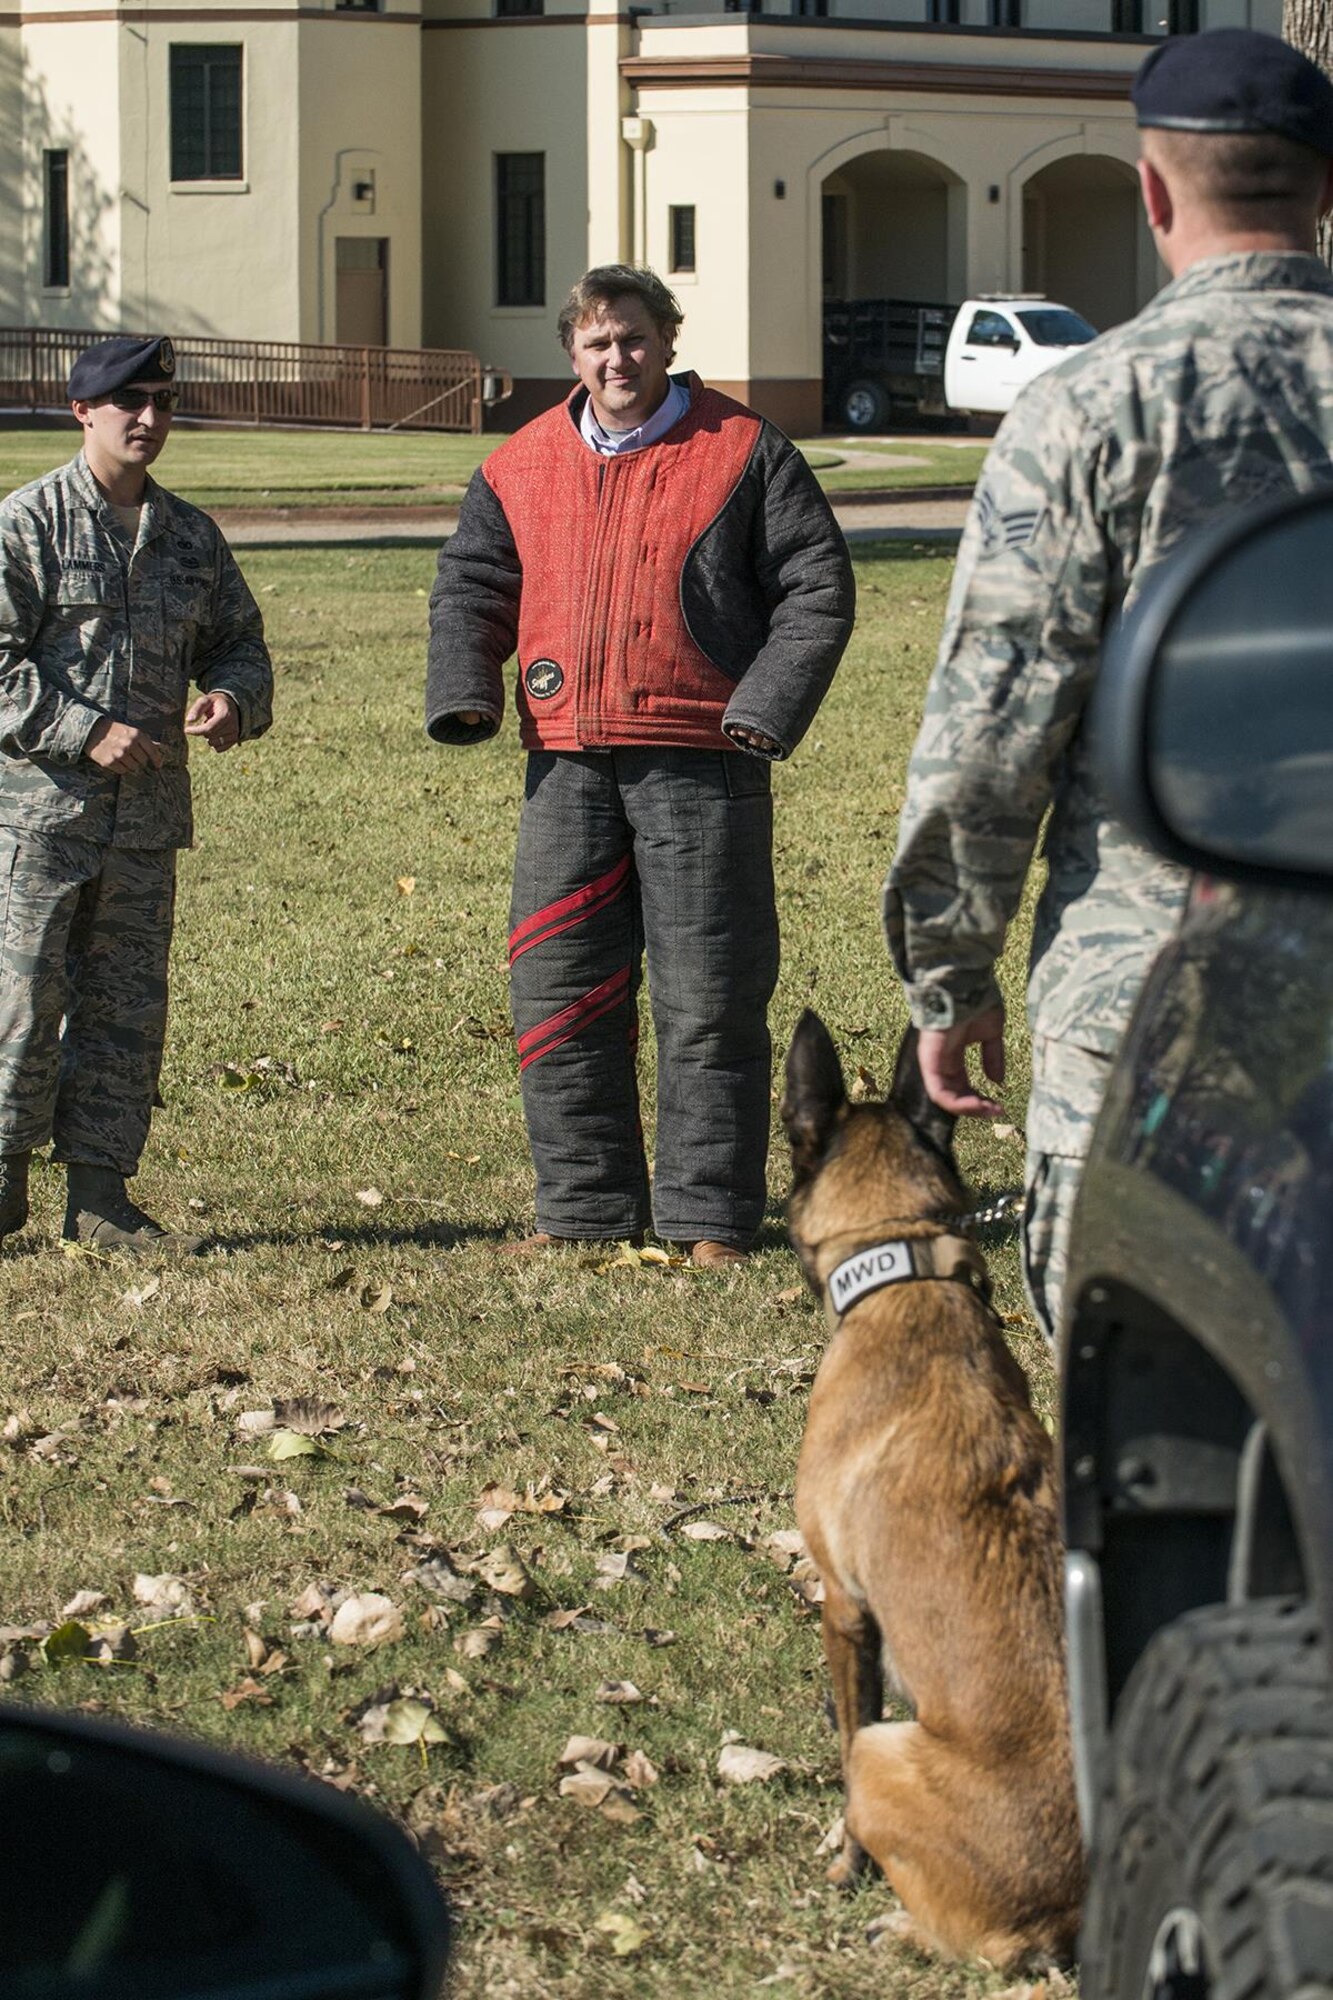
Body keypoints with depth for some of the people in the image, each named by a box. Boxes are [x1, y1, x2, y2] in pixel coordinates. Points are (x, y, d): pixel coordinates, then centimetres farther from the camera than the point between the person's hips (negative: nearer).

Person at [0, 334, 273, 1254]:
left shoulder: (190, 536, 12)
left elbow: (238, 642, 21)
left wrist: (234, 697, -3)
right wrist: (86, 732, -17)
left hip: (148, 810, 5)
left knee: (128, 1006, 7)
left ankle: (99, 1193, 13)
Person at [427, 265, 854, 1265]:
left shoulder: (743, 451, 2)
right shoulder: (521, 467, 13)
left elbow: (818, 586, 1)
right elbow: (472, 584, 20)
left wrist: (767, 707, -10)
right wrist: (465, 691, 2)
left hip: (701, 764, -4)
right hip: (568, 762, 4)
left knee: (708, 996, -1)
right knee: (560, 990, 4)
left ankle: (709, 1216, 7)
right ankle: (586, 1208, 14)